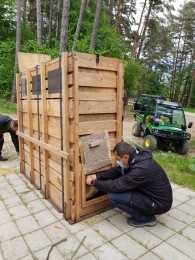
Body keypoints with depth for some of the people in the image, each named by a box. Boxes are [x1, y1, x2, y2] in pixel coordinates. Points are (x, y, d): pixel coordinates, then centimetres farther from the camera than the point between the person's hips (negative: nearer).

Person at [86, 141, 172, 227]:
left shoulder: (141, 169, -32)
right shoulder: (136, 157, -5)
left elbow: (117, 186, -26)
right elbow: (117, 171, 4)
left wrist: (94, 182, -13)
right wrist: (96, 176, -4)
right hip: (153, 194, 9)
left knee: (113, 196, -18)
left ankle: (146, 218, 0)